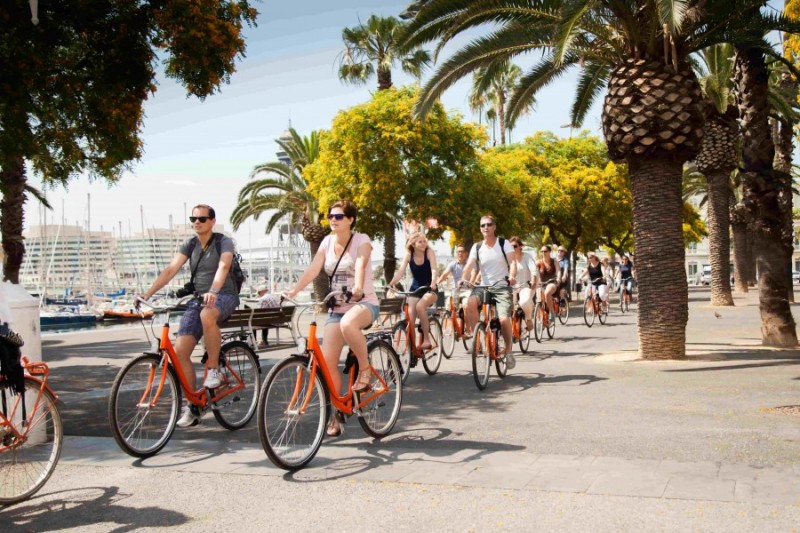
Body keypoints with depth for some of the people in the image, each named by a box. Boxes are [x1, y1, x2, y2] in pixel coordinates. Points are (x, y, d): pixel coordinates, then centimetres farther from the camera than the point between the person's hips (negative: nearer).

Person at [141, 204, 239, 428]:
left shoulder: (224, 242, -7)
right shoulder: (189, 244, 6)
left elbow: (223, 267, -25)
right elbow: (170, 269, -5)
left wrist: (213, 292, -44)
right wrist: (147, 294, -18)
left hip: (224, 296, -5)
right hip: (197, 299, 5)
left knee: (207, 315, -41)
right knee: (179, 351, -10)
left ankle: (214, 369, -21)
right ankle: (192, 408, 2)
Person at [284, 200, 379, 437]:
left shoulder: (361, 240, -7)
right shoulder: (327, 242, 6)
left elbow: (360, 265, -26)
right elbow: (313, 269, -5)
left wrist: (357, 288, -46)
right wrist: (293, 290, -21)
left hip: (364, 303, -5)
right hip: (337, 307, 5)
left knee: (348, 324, -40)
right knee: (327, 360, -7)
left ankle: (365, 369, -15)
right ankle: (335, 413, 8)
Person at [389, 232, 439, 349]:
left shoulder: (429, 252, -12)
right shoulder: (409, 254, -6)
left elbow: (434, 269, -25)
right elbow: (401, 271, -15)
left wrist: (433, 283, -45)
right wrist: (390, 284, -32)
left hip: (429, 288, -3)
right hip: (415, 288, 3)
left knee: (420, 306, -31)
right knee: (410, 315, -12)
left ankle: (427, 339, -20)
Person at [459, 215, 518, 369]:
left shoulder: (504, 244, 0)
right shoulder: (477, 247, 6)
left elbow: (512, 262, -12)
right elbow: (469, 265, -5)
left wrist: (512, 276, -33)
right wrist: (464, 279, -26)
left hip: (502, 286, -2)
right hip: (484, 286, 2)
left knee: (504, 319, -23)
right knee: (469, 303, -32)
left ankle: (508, 350, 2)